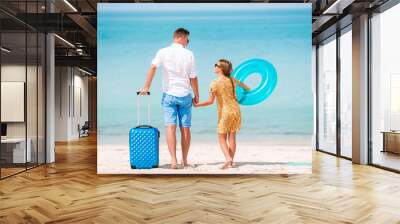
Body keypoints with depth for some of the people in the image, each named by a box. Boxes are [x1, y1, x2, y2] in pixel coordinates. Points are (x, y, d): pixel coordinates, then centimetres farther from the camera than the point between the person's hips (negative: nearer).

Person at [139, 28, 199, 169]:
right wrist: (196, 95, 10)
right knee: (185, 129, 8)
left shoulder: (163, 52, -1)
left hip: (169, 94, 0)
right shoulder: (189, 54, 0)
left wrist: (146, 86, -11)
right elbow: (193, 78, 0)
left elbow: (153, 67, -16)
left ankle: (174, 160, -8)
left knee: (171, 128, -2)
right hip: (185, 95, 1)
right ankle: (184, 160, 17)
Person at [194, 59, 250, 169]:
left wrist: (197, 104, -1)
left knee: (222, 137, 8)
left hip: (224, 113, -5)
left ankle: (228, 158, -9)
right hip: (235, 111, 5)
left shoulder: (214, 83, -12)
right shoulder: (232, 80, 4)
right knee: (232, 137, 10)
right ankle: (231, 161, 12)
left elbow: (210, 101, -14)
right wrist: (248, 89, 47)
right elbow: (243, 85, 25)